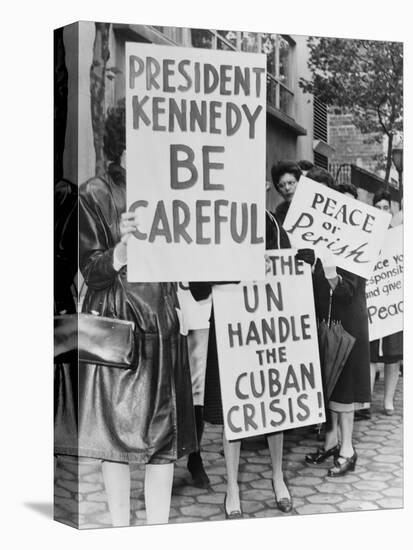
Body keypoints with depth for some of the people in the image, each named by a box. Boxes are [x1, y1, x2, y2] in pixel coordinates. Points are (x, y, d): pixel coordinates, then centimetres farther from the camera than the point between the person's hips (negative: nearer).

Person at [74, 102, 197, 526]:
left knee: (165, 429, 4)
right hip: (117, 324, -4)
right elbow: (90, 271, -7)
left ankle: (158, 527, 13)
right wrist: (122, 248, -25)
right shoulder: (94, 195, -3)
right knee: (118, 427, 1)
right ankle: (120, 528, 13)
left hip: (162, 325, 4)